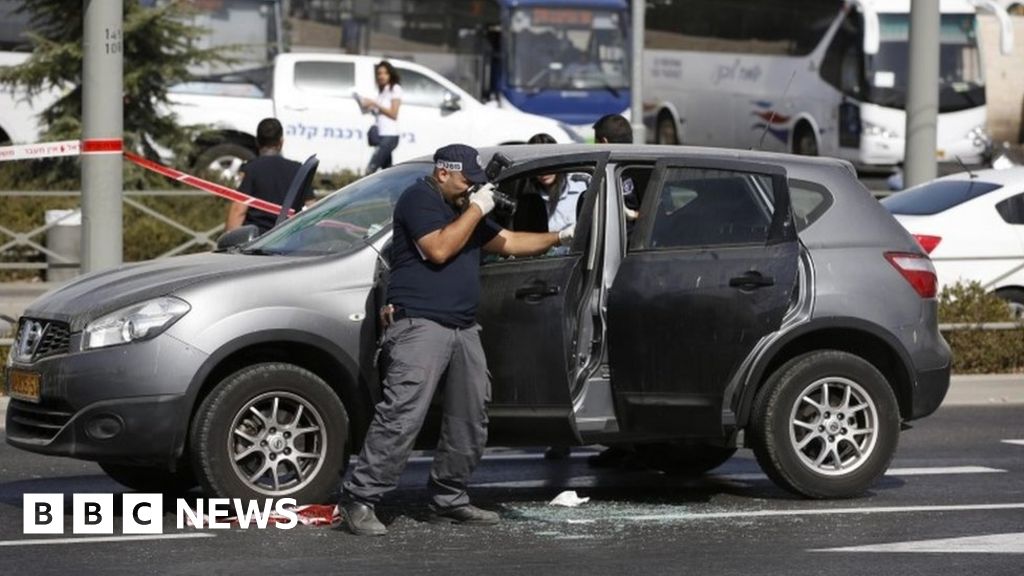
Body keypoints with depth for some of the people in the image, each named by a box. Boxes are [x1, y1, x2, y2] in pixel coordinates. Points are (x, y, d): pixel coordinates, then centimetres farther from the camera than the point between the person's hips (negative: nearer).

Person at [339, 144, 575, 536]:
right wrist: (476, 209, -9)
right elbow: (439, 249, -16)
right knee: (402, 415, -18)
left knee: (470, 419, 9)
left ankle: (448, 500, 18)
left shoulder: (463, 209, 25)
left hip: (463, 327, 10)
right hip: (420, 324, -10)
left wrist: (558, 238, 27)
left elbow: (507, 242, 31)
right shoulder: (420, 199, -4)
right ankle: (359, 500, -18)